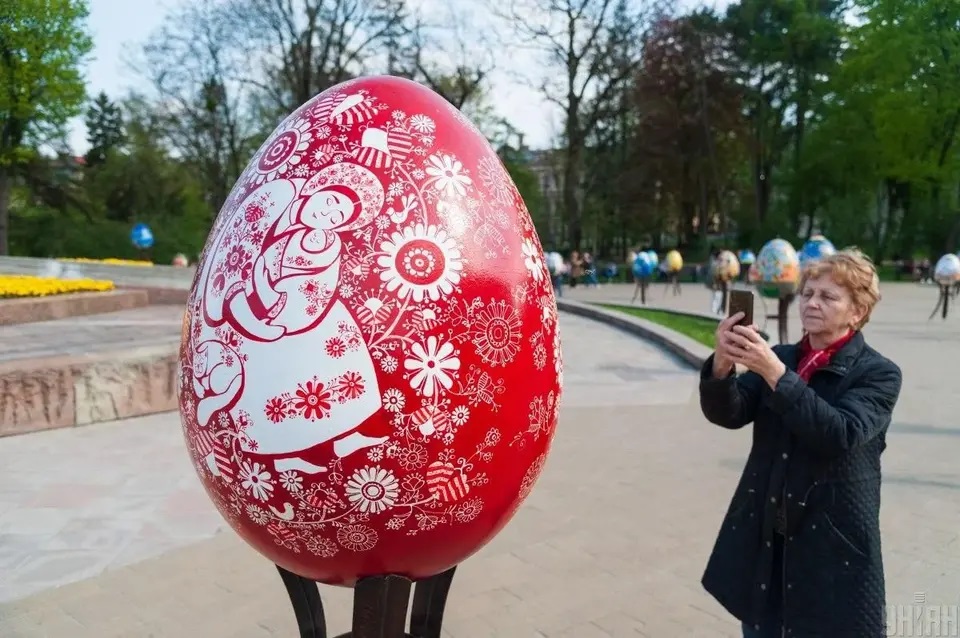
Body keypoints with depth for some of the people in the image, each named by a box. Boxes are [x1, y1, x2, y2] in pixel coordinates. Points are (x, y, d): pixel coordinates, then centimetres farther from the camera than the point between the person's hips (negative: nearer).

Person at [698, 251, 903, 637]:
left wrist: (776, 374, -29)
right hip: (763, 537, 4)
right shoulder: (778, 358, 6)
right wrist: (723, 365, -26)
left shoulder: (878, 373, -5)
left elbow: (841, 434, -23)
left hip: (833, 543, -4)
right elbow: (727, 414, -7)